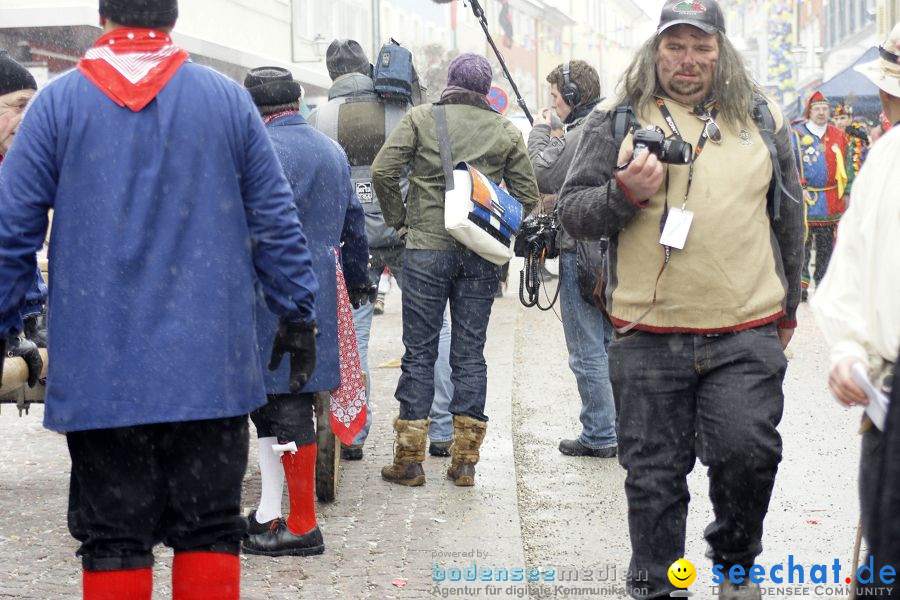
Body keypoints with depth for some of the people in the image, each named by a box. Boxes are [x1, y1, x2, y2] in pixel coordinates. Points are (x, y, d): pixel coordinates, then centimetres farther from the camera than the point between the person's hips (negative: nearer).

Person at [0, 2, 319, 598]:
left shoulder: (58, 102, 0)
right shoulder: (228, 99, 4)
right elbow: (277, 222, 7)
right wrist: (300, 317, 17)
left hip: (99, 373, -1)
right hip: (210, 366, 1)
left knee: (114, 538, 5)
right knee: (209, 530, 8)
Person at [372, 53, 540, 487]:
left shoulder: (421, 118, 1)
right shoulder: (505, 132, 6)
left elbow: (383, 169, -8)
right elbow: (527, 195, 6)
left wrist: (398, 218, 4)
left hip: (426, 249, -2)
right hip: (481, 256, 2)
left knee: (419, 353, 4)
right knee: (470, 354, 7)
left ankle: (409, 459, 5)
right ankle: (465, 460, 9)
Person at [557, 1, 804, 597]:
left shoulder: (763, 120, 10)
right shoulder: (617, 120, 5)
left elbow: (788, 219, 18)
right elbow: (572, 211, 4)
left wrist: (788, 308, 21)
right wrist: (624, 194, -16)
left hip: (747, 335, 1)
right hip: (648, 336, 0)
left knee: (748, 450, -8)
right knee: (654, 474, 5)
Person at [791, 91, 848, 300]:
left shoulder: (838, 136, 10)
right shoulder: (797, 135, -1)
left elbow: (843, 167, 17)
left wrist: (843, 192, 13)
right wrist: (799, 188, -12)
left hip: (831, 201, 4)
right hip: (805, 197, -4)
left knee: (826, 243, 9)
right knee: (802, 243, -5)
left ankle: (823, 281, 17)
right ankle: (801, 284, -2)